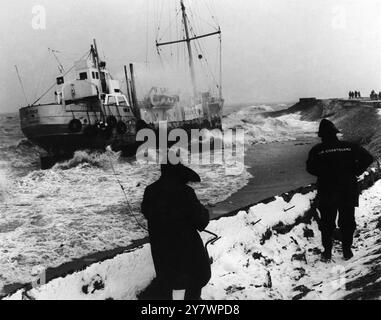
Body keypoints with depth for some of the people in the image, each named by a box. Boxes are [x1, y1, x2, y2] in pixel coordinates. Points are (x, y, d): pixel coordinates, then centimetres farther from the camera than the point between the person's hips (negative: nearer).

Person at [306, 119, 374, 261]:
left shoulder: (316, 150, -8)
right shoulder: (349, 147, -3)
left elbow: (311, 169, -10)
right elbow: (368, 158, -5)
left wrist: (324, 173, 5)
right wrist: (356, 172, 2)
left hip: (326, 194, -1)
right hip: (348, 192, 1)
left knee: (327, 224, 13)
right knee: (348, 223, 16)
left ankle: (327, 252, 18)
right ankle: (347, 251, 23)